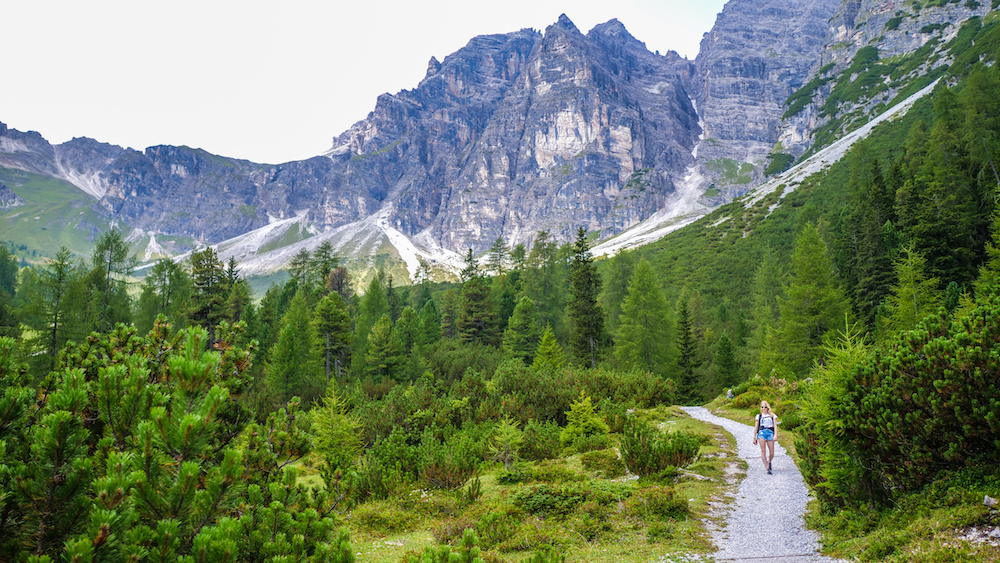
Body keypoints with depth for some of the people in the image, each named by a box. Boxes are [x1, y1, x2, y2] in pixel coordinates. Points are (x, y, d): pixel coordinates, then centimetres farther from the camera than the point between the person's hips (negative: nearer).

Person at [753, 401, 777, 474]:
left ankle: (769, 462, 32)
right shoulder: (759, 416, 16)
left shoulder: (772, 415, 15)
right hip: (761, 432, 0)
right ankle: (767, 468, -13)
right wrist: (754, 437, 17)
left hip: (770, 433, 0)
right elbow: (756, 427, 18)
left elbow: (775, 426, 7)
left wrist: (775, 435, -8)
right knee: (763, 451, -14)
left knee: (772, 453, -1)